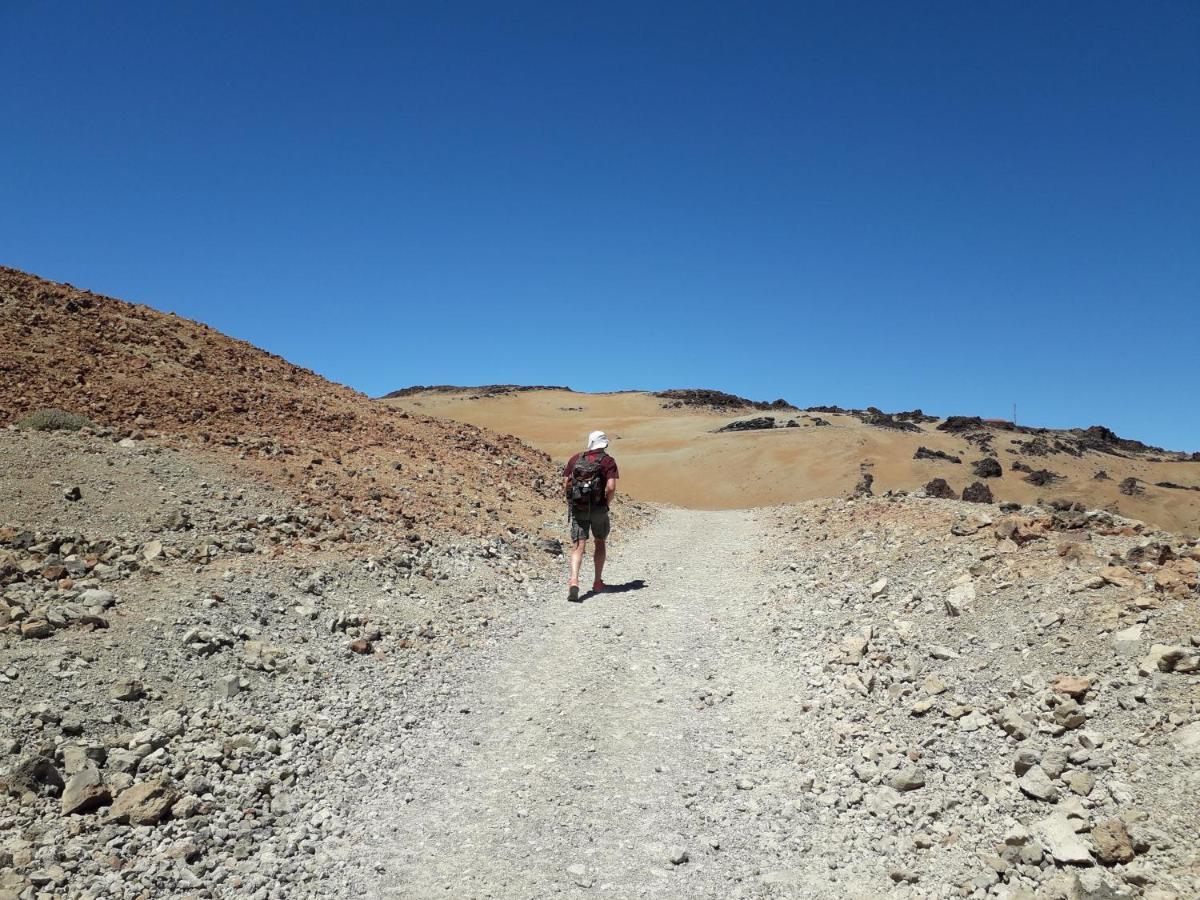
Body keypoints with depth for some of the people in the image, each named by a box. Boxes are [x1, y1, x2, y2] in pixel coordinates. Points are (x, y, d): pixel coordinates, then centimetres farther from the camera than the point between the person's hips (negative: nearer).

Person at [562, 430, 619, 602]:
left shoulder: (576, 458, 7)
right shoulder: (608, 461, -2)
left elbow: (565, 484, 4)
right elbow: (611, 487, -14)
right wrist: (606, 504, 1)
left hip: (577, 509, 1)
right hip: (598, 509, -1)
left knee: (578, 547, -1)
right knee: (601, 542, 20)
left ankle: (574, 581, -23)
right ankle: (598, 582, 26)